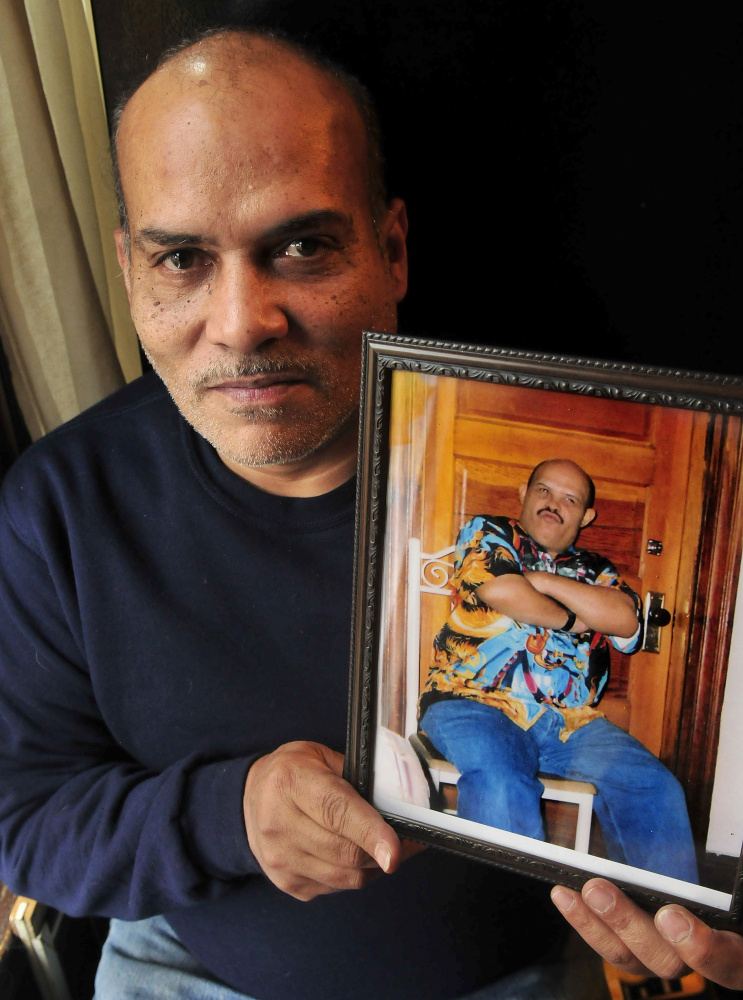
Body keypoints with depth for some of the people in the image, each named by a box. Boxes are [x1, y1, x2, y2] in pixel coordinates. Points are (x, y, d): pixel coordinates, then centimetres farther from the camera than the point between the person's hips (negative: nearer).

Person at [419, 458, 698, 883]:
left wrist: (541, 579, -1)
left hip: (572, 721, 4)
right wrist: (571, 618, 6)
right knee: (502, 785, -36)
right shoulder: (486, 533, 14)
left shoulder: (595, 569, 23)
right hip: (477, 703, -4)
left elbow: (625, 620, 1)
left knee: (655, 790, -17)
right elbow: (503, 592, -8)